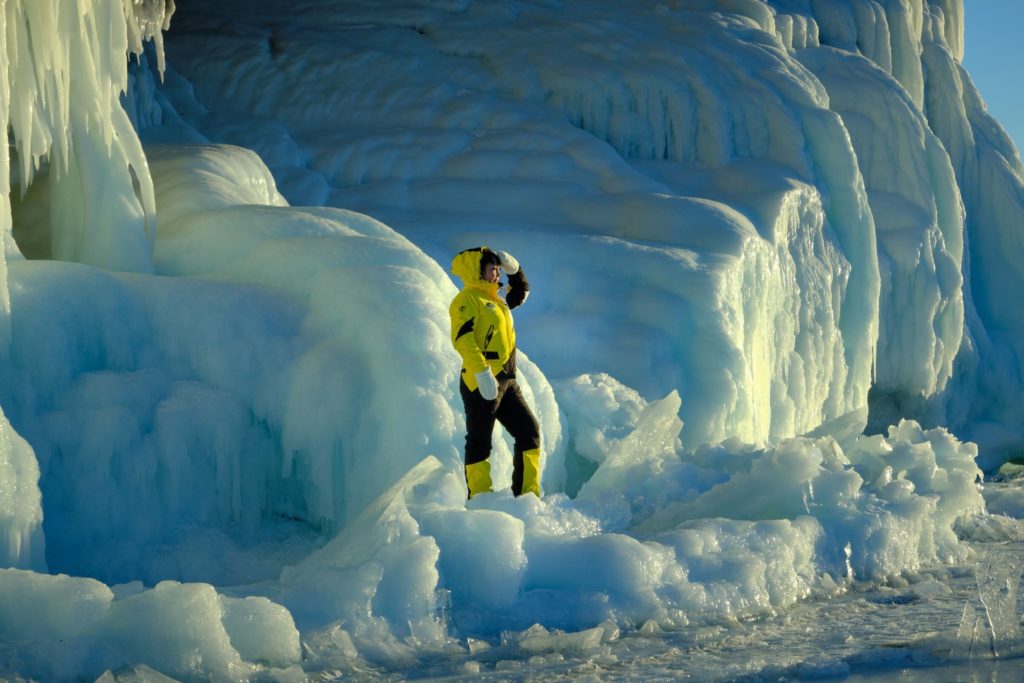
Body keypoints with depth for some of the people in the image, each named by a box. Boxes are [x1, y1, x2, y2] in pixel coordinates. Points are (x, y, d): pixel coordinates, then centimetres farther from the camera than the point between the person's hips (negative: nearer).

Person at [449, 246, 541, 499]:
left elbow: (521, 291, 39)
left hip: (506, 382, 9)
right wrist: (482, 372, -28)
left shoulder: (497, 300, 20)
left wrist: (513, 268, 19)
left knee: (529, 431, 8)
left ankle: (527, 494, 12)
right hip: (481, 383, -9)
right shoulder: (467, 299, -7)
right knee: (479, 441, -4)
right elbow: (463, 338, -19)